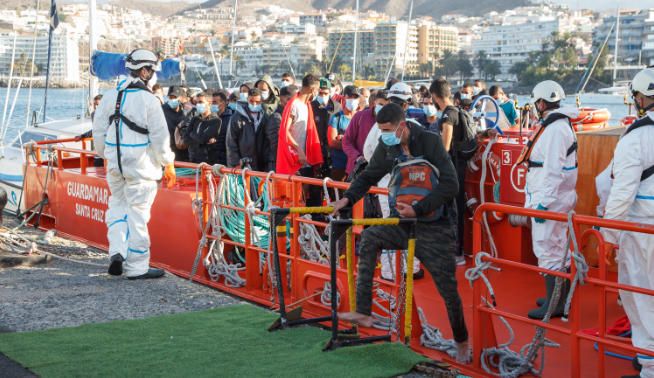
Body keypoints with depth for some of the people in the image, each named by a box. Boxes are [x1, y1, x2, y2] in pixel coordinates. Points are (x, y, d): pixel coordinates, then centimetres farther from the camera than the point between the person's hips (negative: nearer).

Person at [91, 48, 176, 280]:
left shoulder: (111, 96, 5)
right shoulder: (148, 100, -12)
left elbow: (99, 129, 12)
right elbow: (160, 136, -11)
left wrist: (105, 155, 25)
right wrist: (168, 164, -1)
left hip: (115, 163, 5)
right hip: (141, 165, -5)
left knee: (118, 205, 20)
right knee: (138, 212, 1)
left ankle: (117, 251, 5)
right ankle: (137, 267, 7)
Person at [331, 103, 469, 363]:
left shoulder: (430, 142, -19)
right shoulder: (387, 148, -3)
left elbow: (450, 185, -25)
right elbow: (368, 176, 8)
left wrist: (418, 210, -32)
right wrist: (348, 198, -9)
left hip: (434, 226, -6)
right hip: (404, 223, 6)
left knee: (448, 288, -3)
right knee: (369, 238, -8)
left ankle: (462, 342, 20)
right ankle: (363, 313, -5)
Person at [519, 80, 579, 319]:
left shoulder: (555, 129, -19)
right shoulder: (559, 125, 14)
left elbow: (553, 171, -24)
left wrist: (543, 203, -23)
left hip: (549, 201, -11)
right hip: (550, 198, 11)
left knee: (548, 250, -6)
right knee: (558, 249, 18)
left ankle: (554, 304, -1)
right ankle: (560, 296, 30)